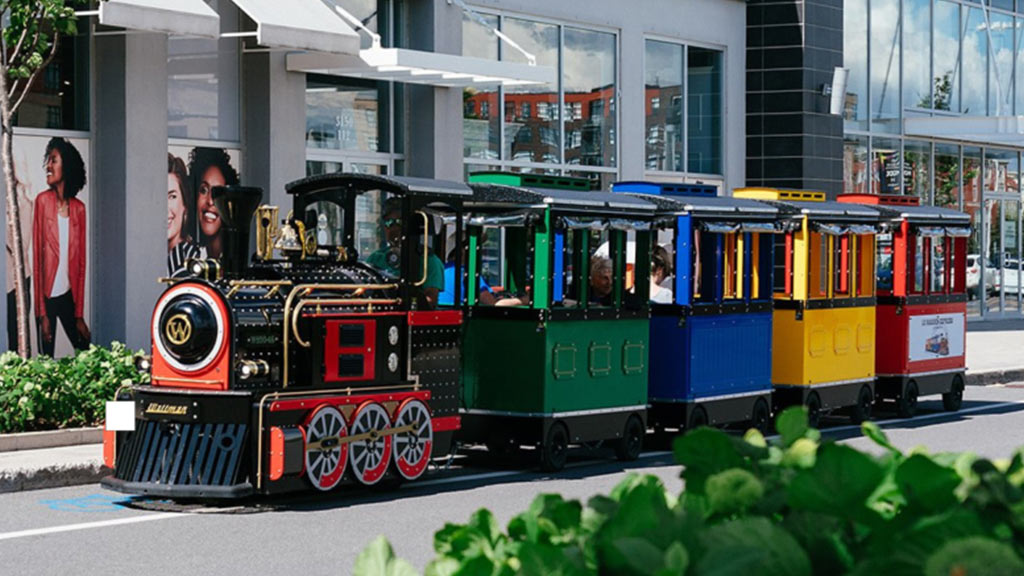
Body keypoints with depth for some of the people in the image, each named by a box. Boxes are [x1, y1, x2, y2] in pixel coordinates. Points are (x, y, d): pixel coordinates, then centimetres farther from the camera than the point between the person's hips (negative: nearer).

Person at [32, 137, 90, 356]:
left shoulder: (79, 209, 3)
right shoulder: (43, 201, -7)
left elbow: (81, 263, 6)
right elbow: (36, 257, -7)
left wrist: (80, 315, 3)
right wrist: (42, 313, -11)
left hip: (69, 295, 3)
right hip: (47, 295, -3)